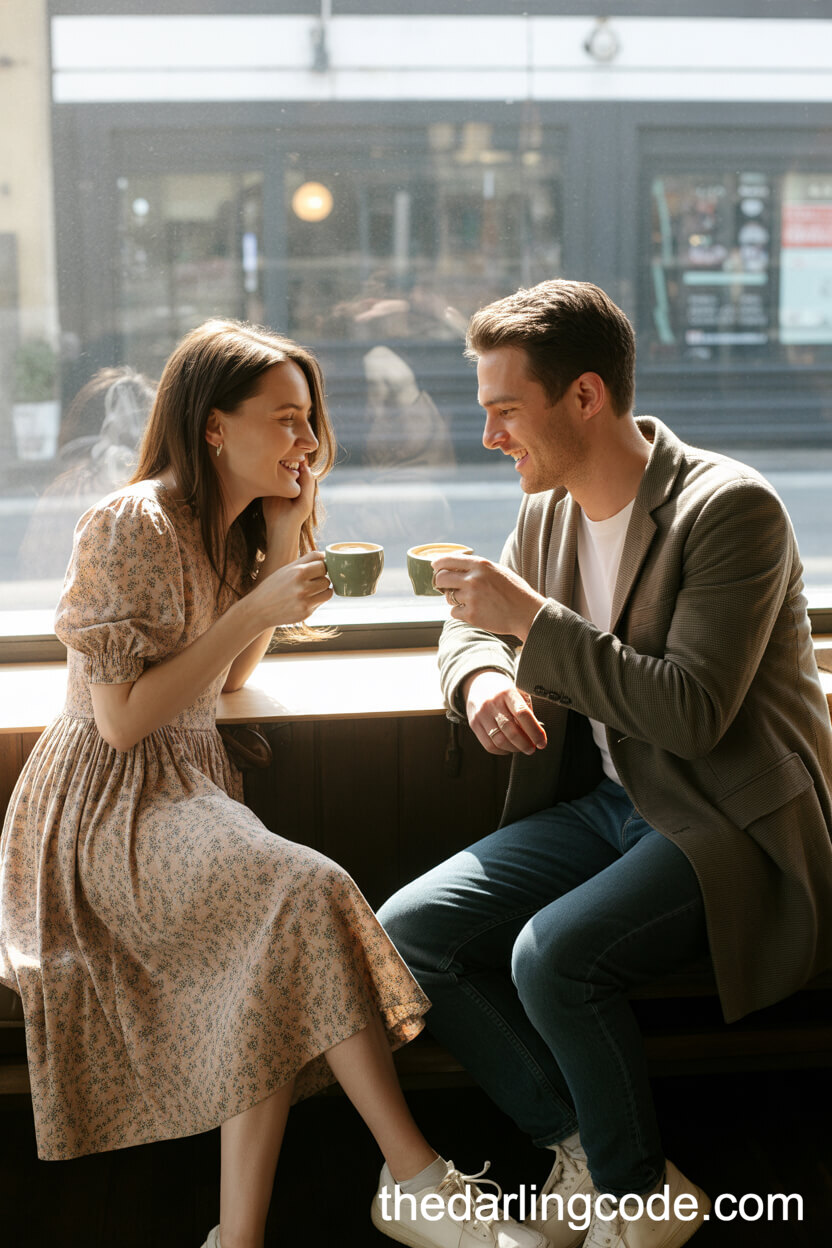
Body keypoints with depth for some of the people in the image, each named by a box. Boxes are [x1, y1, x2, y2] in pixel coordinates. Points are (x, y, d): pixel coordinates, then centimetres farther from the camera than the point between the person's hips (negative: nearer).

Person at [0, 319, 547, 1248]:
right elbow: (122, 719, -17)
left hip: (192, 788, 8)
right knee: (306, 890, -30)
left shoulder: (237, 527, 11)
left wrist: (285, 545, 5)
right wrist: (256, 609, -18)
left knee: (275, 978, -22)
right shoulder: (129, 526, -15)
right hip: (106, 805, -7)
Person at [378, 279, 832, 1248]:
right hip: (607, 804, 8)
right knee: (405, 931, -8)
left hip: (727, 824, -7)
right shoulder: (548, 509, 6)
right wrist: (481, 674, -4)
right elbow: (471, 624, 21)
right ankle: (581, 1142, 5)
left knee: (552, 956, -30)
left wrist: (536, 620, -25)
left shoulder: (731, 508, -17)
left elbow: (694, 713, -25)